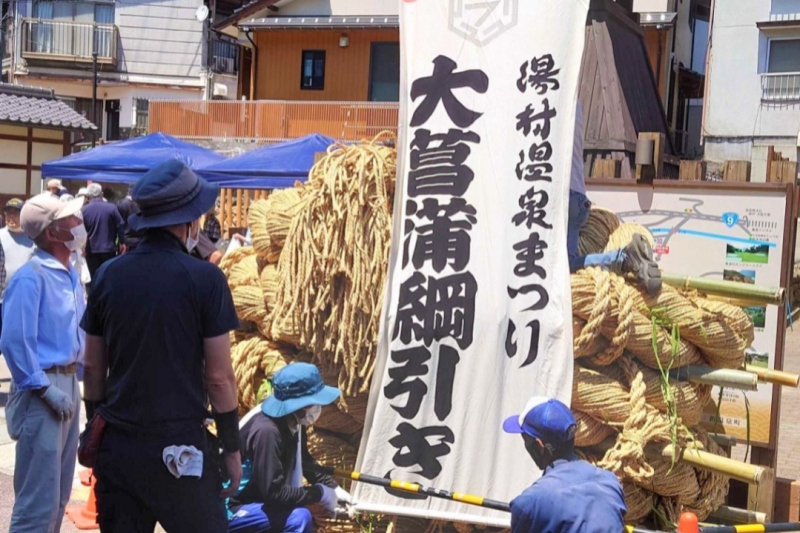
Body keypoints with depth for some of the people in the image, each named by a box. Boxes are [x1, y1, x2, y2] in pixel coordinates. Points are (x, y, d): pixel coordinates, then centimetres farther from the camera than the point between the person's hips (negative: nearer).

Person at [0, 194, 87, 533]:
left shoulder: (71, 276, 10)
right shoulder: (30, 277, -16)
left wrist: (75, 379, 11)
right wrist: (45, 389, -18)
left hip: (69, 384, 9)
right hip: (42, 390, -8)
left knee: (59, 494, 18)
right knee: (39, 499, -4)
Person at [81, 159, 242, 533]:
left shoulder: (108, 275, 1)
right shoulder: (204, 278, -12)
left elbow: (93, 369, 8)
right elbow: (219, 377, -10)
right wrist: (232, 449, 0)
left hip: (116, 445, 5)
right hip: (178, 448, -4)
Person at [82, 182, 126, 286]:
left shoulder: (84, 210, -4)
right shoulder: (111, 207, -6)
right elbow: (120, 226, -4)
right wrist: (122, 242, 8)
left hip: (91, 250, 1)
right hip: (109, 248, 0)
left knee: (94, 279, 6)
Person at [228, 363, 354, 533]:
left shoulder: (292, 423, -3)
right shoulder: (267, 431, -30)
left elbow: (305, 462, 17)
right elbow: (274, 492, -28)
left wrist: (334, 488, 9)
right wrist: (322, 494, -19)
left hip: (255, 499, 10)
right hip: (231, 509, -10)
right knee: (299, 517, -25)